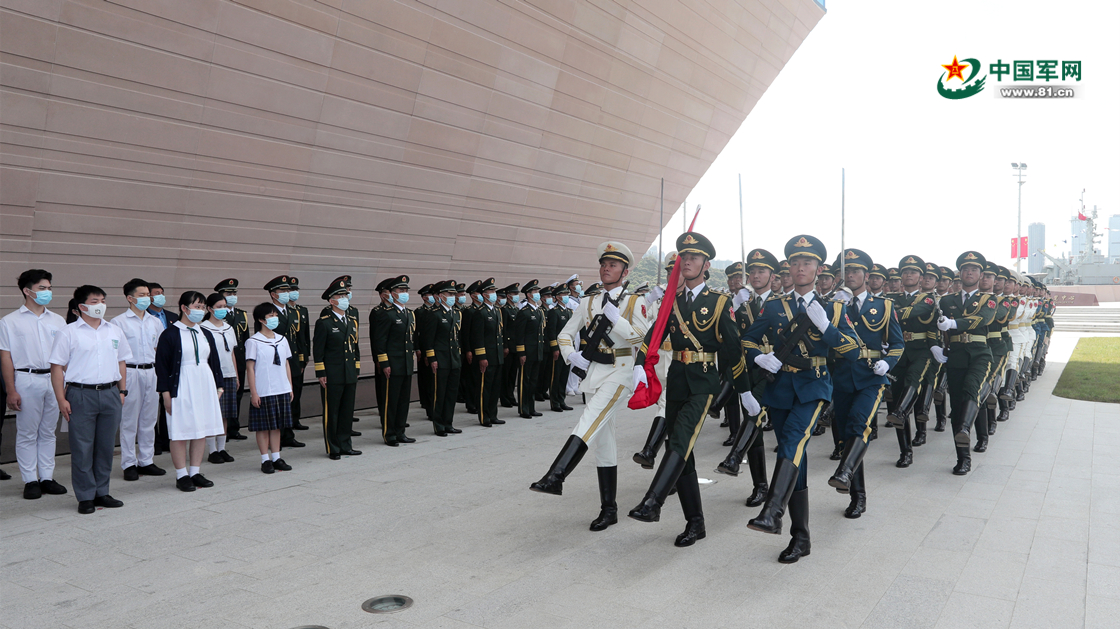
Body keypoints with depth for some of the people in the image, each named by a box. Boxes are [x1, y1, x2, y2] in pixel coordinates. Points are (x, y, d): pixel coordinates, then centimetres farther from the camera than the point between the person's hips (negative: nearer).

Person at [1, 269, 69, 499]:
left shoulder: (58, 321, 11)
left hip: (54, 380, 4)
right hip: (26, 380, -4)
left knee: (48, 432, 10)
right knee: (27, 434, 2)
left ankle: (47, 478, 17)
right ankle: (30, 481, 10)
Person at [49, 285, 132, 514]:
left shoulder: (114, 331, 11)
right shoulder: (68, 333, -2)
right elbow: (57, 367, -4)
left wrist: (122, 391, 11)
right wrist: (61, 399, -9)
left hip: (110, 394, 4)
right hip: (81, 394, -4)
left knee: (106, 445, 9)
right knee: (82, 447, 1)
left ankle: (102, 492, 20)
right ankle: (86, 497, 9)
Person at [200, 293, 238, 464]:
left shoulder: (229, 328, 14)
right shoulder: (203, 328, -7)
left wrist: (236, 376, 17)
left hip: (229, 376, 6)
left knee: (225, 415, 9)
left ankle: (222, 449, 17)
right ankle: (212, 451, 5)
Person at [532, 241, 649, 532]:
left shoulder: (635, 302, 4)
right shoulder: (589, 303, 16)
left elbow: (641, 336, -9)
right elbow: (564, 335, 20)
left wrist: (613, 316, -15)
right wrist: (573, 357, 1)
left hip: (621, 371, -5)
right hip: (594, 372, 5)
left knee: (591, 418, -30)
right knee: (603, 440, 6)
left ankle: (555, 476, -42)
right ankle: (608, 510, 13)